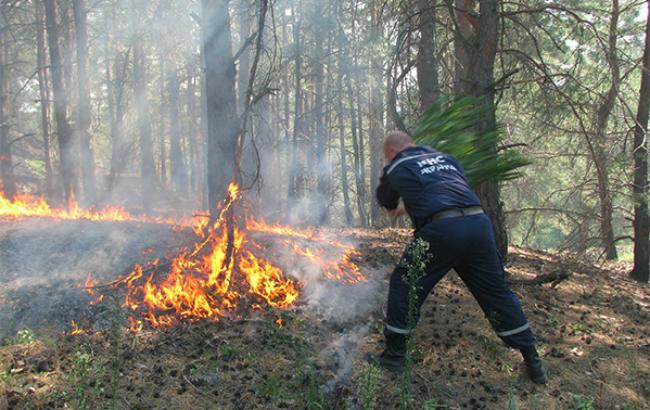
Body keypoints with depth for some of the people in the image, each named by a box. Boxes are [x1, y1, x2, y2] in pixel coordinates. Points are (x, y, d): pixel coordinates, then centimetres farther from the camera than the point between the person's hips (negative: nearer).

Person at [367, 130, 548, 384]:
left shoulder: (396, 168, 15)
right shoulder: (443, 157, 28)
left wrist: (397, 208, 53)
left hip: (442, 230, -5)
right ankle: (533, 362, 22)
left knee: (404, 286, 12)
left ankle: (394, 356, 18)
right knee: (497, 292, 15)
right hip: (478, 222, 5)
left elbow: (386, 201, 31)